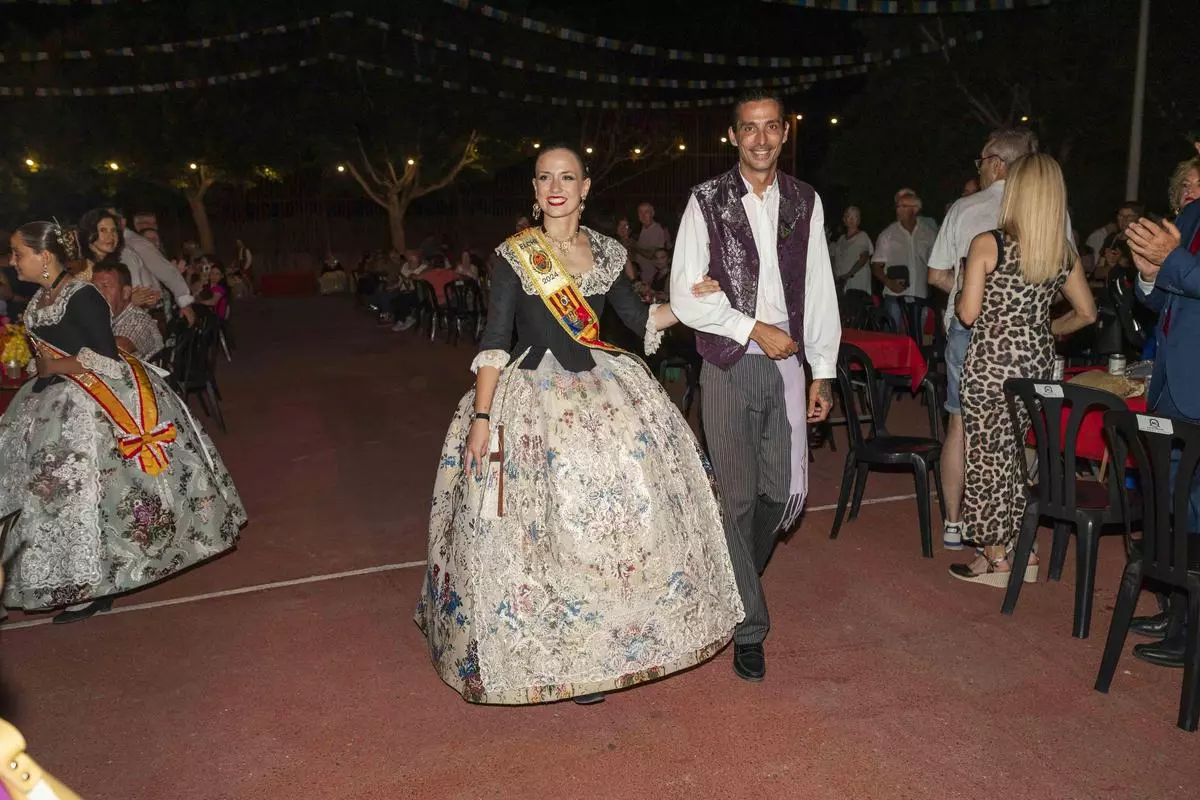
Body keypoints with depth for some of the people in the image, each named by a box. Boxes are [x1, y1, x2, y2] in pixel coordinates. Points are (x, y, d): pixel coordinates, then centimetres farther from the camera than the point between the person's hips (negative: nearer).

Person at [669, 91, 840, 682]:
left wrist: (823, 373, 8)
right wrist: (756, 330, -11)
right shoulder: (707, 202, -3)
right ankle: (749, 626, 18)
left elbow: (819, 290, 10)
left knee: (786, 491, 6)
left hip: (787, 365, 4)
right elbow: (685, 296, -7)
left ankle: (733, 579, 36)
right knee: (738, 496, 3)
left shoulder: (804, 203, 8)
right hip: (730, 367, -3)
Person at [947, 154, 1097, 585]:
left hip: (992, 362, -6)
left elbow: (968, 314, -11)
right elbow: (1086, 313, 12)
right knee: (1010, 451, 17)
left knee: (988, 456, 5)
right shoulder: (1065, 252, 5)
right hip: (1038, 363, 6)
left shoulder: (987, 244, -11)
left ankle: (997, 558, 12)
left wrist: (963, 292, 9)